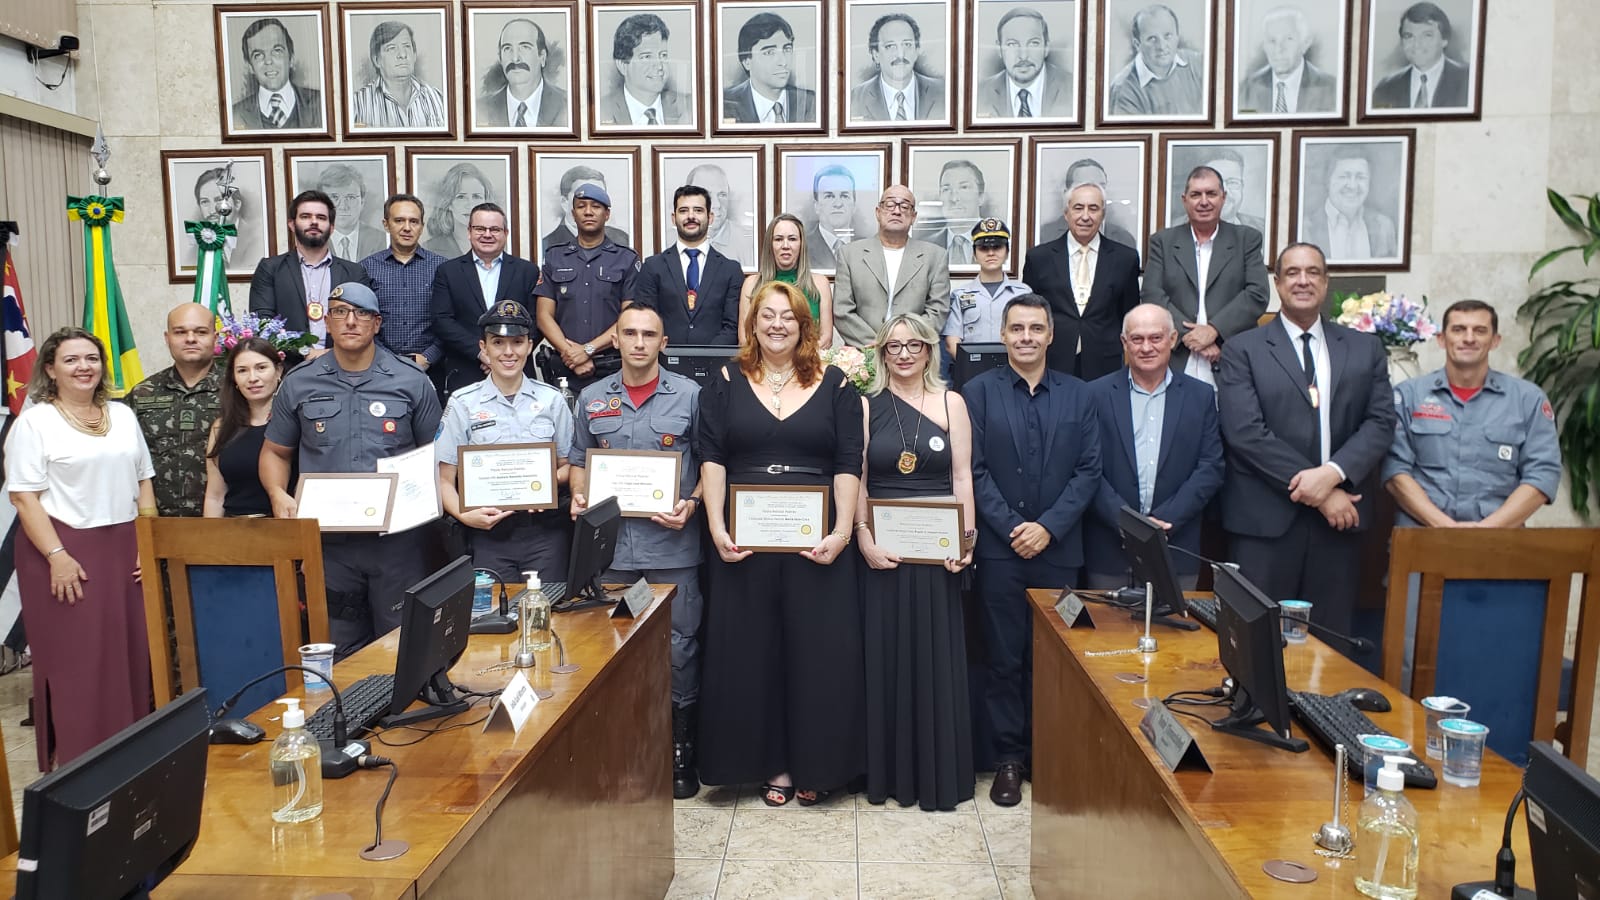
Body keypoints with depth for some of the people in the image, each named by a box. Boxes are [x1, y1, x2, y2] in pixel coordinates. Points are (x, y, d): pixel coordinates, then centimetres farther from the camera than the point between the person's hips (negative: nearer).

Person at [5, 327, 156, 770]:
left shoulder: (122, 416, 12)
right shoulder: (34, 422, -4)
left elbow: (143, 482, 15)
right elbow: (24, 497, -10)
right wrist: (56, 555, -18)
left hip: (123, 550, 5)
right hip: (64, 551, -5)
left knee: (130, 654, 7)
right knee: (72, 659, -1)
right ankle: (74, 762, 8)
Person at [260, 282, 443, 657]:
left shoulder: (411, 381, 2)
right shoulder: (299, 384, 8)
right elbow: (276, 451, 15)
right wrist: (278, 494, -4)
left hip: (398, 538, -1)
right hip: (329, 540, 2)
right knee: (341, 654, 10)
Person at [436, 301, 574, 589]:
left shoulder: (552, 400, 8)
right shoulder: (463, 403, 5)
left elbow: (568, 466, 13)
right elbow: (445, 480, 4)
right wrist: (464, 515, -14)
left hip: (546, 529, 1)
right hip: (490, 532, -1)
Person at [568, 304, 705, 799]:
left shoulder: (690, 395, 1)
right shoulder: (592, 399, 10)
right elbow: (579, 460, 17)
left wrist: (692, 504, -13)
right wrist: (579, 494, -2)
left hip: (672, 543, -3)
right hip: (609, 543, 3)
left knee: (678, 649, 3)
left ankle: (680, 753, 17)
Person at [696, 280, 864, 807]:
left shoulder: (833, 384, 6)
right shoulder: (727, 383, 8)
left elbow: (848, 464, 0)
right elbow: (711, 458, 1)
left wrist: (842, 532, -11)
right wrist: (716, 527, -10)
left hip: (816, 541, 0)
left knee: (819, 648, 2)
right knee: (750, 649, 5)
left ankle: (815, 765, 18)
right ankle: (772, 764, 19)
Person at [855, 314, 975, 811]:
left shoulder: (951, 403, 5)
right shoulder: (866, 406, 5)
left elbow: (962, 478, 2)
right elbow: (856, 480, 1)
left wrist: (967, 538, -9)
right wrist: (864, 538, -10)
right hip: (883, 549, 0)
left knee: (937, 655, 4)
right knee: (886, 654, 6)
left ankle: (937, 770, 16)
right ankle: (889, 768, 18)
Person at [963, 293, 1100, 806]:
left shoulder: (1077, 395, 8)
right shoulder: (979, 392, 2)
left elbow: (1088, 470, 2)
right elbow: (974, 470, -3)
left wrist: (1049, 527, -9)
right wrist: (1012, 528, -11)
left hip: (1058, 549, 2)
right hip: (1000, 549, -1)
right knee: (1005, 659, 4)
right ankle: (1008, 758, 15)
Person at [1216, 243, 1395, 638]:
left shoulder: (1366, 349, 13)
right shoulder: (1242, 350, 1)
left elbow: (1381, 421, 3)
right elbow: (1246, 432, -9)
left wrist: (1333, 473, -15)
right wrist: (1316, 494, -13)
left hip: (1340, 515, 3)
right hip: (1266, 517, -3)